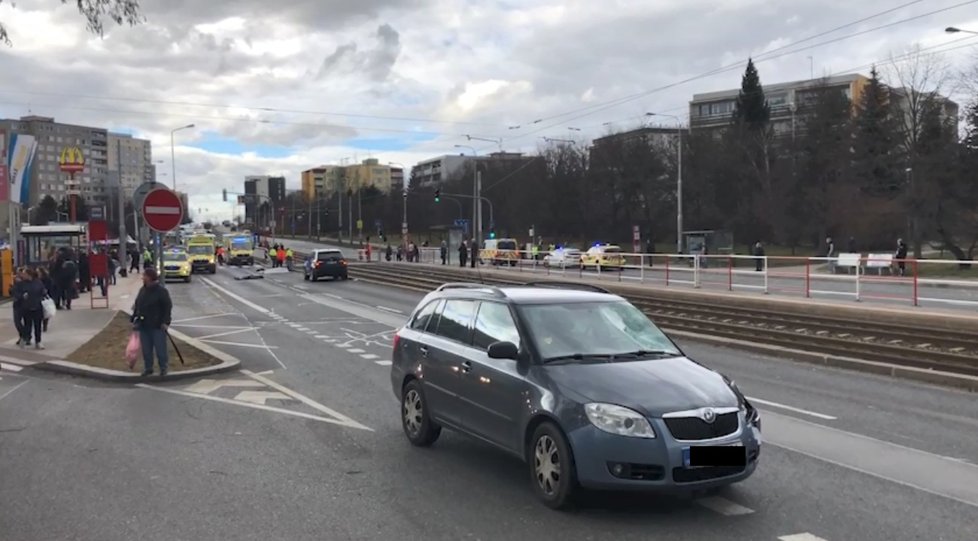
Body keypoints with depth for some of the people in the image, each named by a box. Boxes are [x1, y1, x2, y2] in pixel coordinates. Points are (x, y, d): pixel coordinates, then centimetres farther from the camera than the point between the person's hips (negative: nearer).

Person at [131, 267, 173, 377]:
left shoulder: (161, 291, -11)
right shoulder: (142, 290, 9)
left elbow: (168, 307, -12)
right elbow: (137, 305, 16)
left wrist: (165, 322, -17)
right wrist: (134, 319, 9)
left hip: (158, 326, -6)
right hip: (144, 325, 6)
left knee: (160, 348, 0)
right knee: (146, 349, 10)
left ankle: (163, 368, 14)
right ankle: (148, 368, 22)